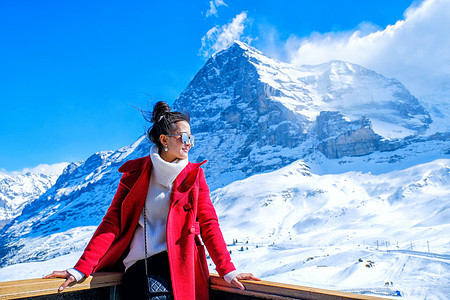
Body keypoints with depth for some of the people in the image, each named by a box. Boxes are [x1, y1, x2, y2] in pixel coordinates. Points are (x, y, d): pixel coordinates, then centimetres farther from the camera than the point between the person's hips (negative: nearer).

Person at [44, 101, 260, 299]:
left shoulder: (194, 174, 7)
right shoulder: (135, 171, 7)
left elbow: (208, 224, 3)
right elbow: (112, 222, 4)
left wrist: (228, 270, -6)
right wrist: (81, 269, -4)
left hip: (176, 265, 0)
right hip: (137, 268, 1)